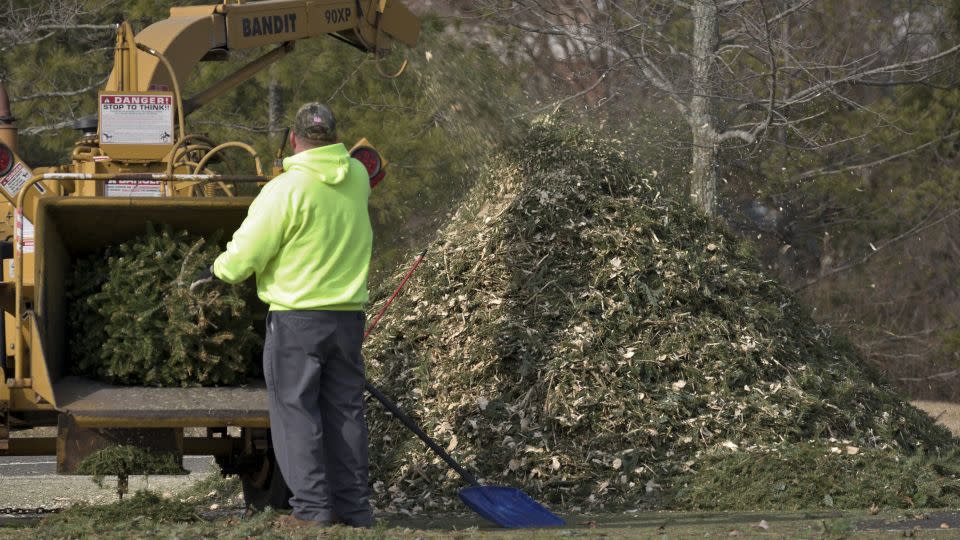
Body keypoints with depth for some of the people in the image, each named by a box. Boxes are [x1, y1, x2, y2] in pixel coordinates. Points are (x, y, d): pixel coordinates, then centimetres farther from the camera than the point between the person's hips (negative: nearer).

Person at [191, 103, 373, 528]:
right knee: (345, 409, 11)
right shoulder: (357, 178, 2)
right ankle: (354, 507, 13)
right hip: (348, 314, 5)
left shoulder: (287, 189, -16)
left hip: (296, 317, -5)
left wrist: (218, 272, 7)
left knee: (297, 411, 0)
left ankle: (312, 506, -4)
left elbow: (247, 252, -14)